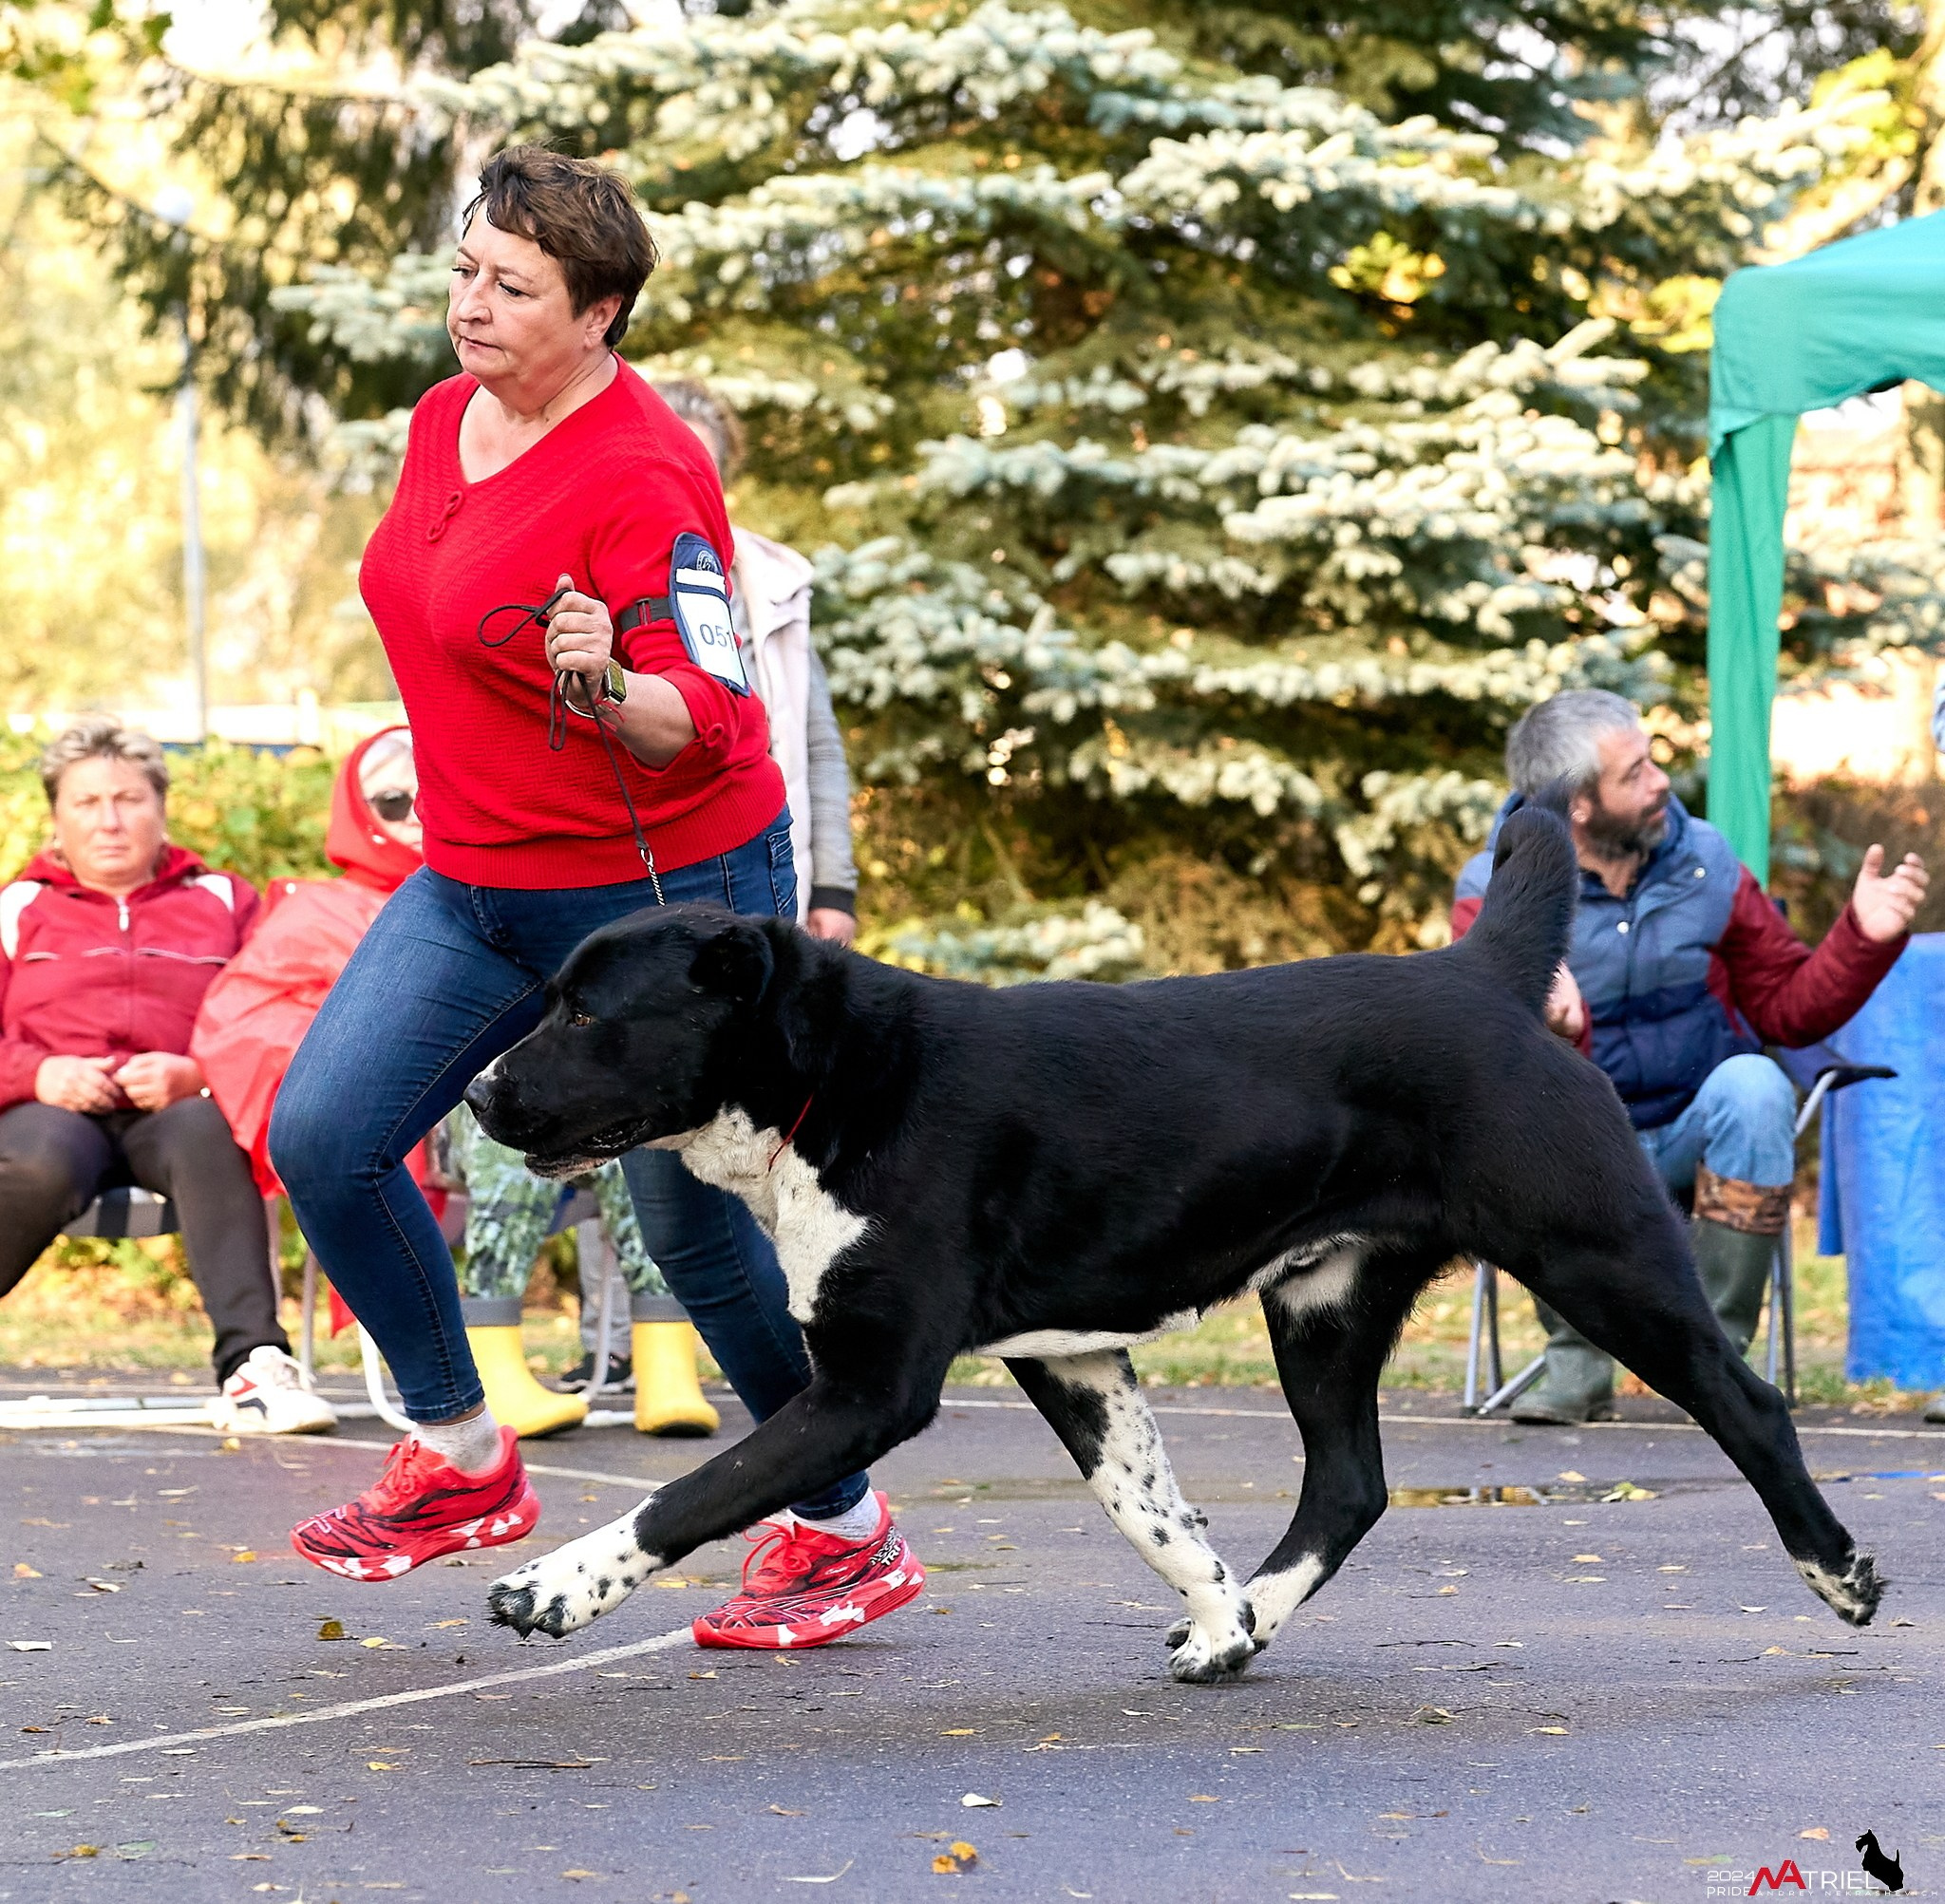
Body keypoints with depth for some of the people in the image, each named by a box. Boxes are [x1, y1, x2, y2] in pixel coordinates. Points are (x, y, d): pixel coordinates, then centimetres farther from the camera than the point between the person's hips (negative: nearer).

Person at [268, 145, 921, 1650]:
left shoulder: (642, 479, -20)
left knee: (695, 1223, -2)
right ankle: (463, 1462, 13)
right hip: (478, 878, 8)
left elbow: (704, 718, -25)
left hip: (663, 891, -8)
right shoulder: (448, 418, 5)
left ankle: (848, 1534, 17)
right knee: (320, 1137, -4)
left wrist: (604, 688, -44)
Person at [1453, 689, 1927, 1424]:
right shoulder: (1496, 894, -9)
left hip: (1696, 1141, 1)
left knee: (1753, 1085, -31)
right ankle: (1577, 1363, -15)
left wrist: (1862, 936, -14)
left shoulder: (1704, 862, -2)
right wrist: (1539, 1013, -46)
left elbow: (1790, 1006, 3)